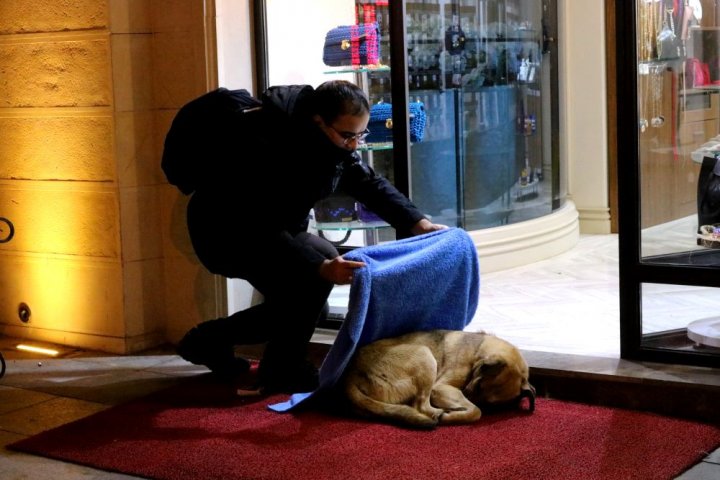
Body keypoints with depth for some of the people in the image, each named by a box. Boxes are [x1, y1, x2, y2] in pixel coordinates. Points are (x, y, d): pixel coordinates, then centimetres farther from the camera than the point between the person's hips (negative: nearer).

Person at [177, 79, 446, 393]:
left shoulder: (335, 141, -10)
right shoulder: (272, 148, -35)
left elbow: (370, 184, 1)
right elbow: (262, 231, -41)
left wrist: (417, 223, -14)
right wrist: (321, 268, -53)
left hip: (271, 229, 9)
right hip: (225, 229, -9)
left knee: (310, 307, 10)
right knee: (321, 259, -29)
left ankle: (211, 340, 26)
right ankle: (282, 368, -16)